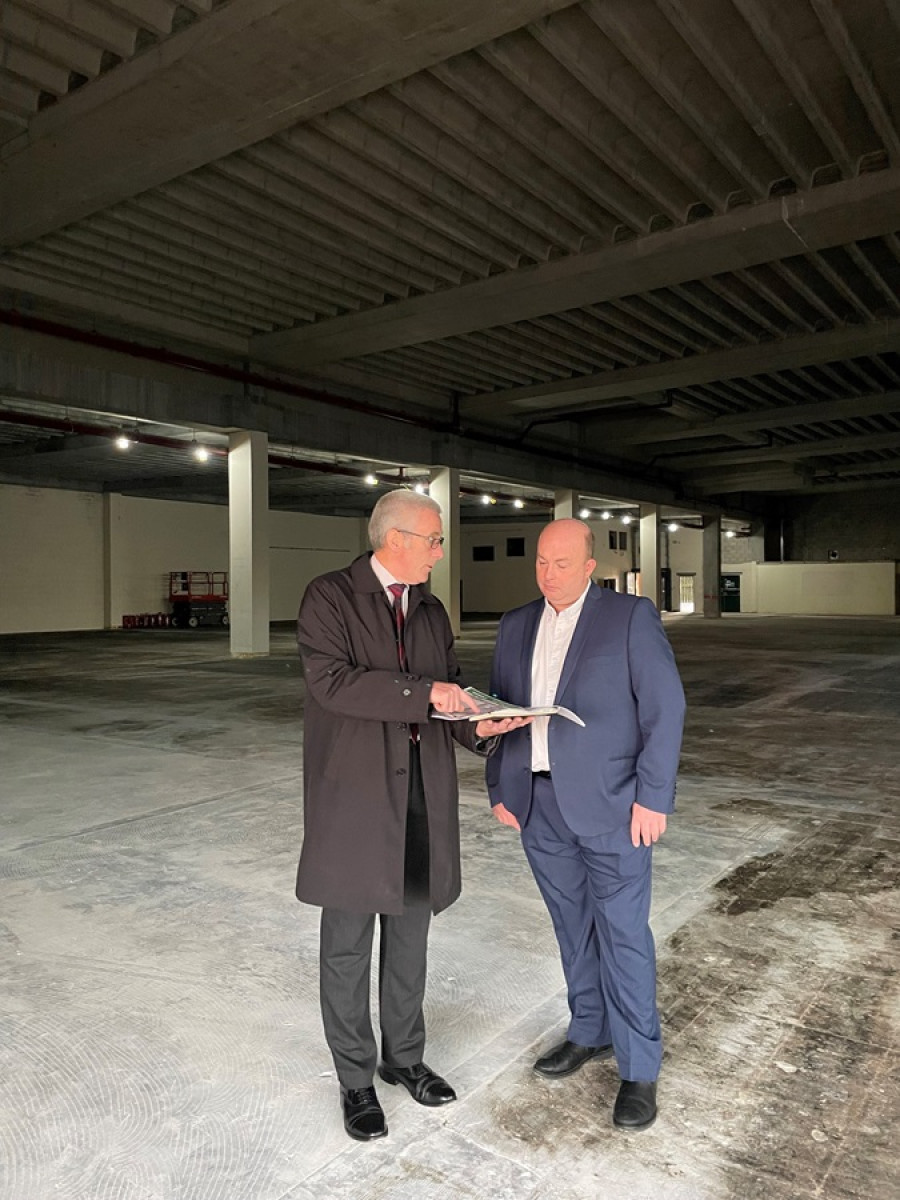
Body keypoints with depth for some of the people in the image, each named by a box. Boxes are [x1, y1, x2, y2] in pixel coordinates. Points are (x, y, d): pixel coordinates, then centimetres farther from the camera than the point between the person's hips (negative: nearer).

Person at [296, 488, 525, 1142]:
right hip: (353, 795, -5)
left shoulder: (432, 611, 11)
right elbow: (330, 680, -21)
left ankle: (404, 1056, 39)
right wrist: (423, 692, -25)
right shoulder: (329, 596, -8)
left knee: (411, 934, 18)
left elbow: (449, 692, 12)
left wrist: (479, 726, -9)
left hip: (423, 793, 6)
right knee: (348, 943, 9)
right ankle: (356, 1079, 28)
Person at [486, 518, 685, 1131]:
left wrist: (653, 798, -12)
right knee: (573, 926, 17)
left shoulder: (631, 616, -6)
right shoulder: (517, 625, 9)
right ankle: (590, 1031, 36)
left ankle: (639, 1068, 18)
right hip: (540, 805, 5)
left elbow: (664, 708, -9)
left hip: (611, 805, -5)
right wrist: (501, 788, 8)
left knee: (623, 933, 3)